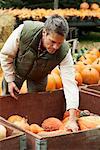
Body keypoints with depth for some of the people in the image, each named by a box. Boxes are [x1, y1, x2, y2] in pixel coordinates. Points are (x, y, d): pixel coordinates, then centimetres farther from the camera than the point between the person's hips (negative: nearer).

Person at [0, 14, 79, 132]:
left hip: (39, 77, 0)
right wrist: (10, 80, -16)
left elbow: (70, 84, -38)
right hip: (16, 70, 0)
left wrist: (72, 120, -44)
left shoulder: (64, 52, -38)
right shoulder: (24, 31, -40)